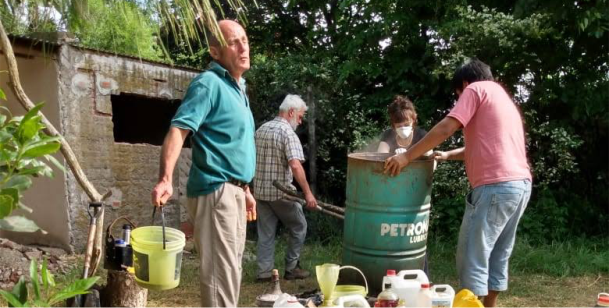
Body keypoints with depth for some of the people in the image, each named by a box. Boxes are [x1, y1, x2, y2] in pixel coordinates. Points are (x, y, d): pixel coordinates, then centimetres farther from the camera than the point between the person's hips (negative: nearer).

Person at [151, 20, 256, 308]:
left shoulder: (238, 87, 16)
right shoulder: (209, 84, -12)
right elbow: (178, 130, -26)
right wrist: (165, 179, -40)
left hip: (232, 191, 9)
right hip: (215, 191, -9)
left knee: (230, 269, 18)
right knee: (221, 272, -4)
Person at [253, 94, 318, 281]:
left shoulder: (261, 130, 10)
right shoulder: (288, 133, -14)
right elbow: (295, 166, -26)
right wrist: (308, 193, -24)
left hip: (260, 191, 7)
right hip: (281, 192, -7)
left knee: (265, 233, 12)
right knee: (298, 227, 11)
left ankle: (264, 272, 12)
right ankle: (291, 269, 16)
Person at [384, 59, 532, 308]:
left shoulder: (476, 89, 1)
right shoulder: (503, 98, 28)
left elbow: (445, 129, -10)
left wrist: (407, 157, -8)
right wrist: (448, 156, 28)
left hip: (496, 186, -9)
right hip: (521, 184, 9)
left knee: (472, 257, -1)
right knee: (498, 255, 17)